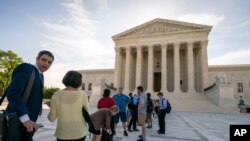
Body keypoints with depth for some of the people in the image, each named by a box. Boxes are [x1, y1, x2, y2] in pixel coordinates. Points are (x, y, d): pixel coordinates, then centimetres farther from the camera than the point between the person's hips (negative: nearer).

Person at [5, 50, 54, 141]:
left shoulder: (40, 75, 14)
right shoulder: (26, 68, -12)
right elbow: (12, 93, -24)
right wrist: (25, 118, -31)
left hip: (29, 120, 8)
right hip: (18, 121, -8)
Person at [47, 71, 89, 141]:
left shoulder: (56, 95, -8)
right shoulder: (82, 94, -12)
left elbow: (51, 118, -2)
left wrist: (52, 107, 16)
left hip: (62, 133, 1)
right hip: (79, 132, -1)